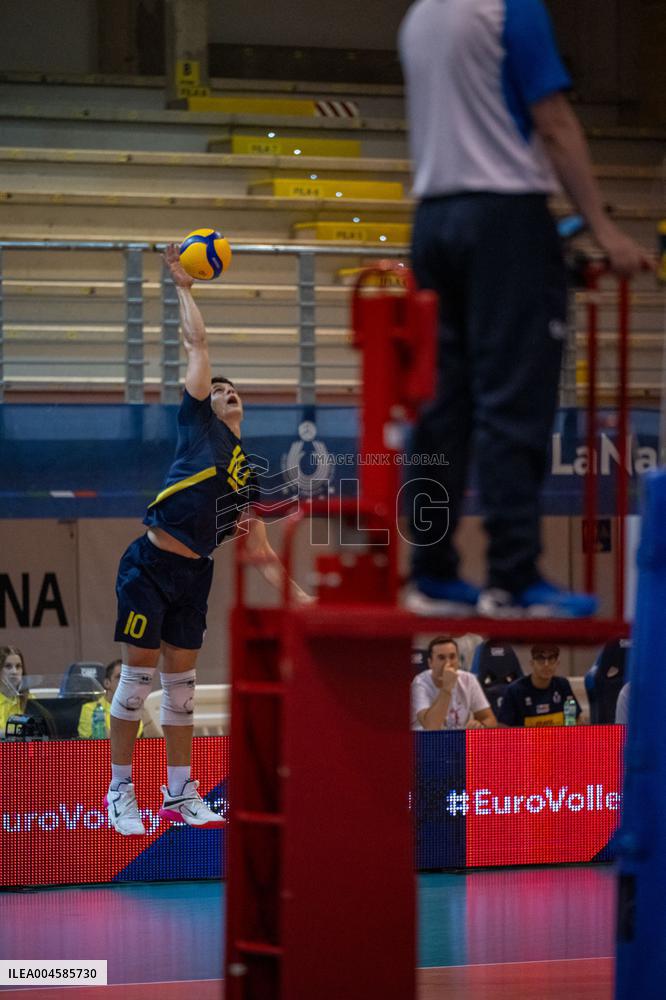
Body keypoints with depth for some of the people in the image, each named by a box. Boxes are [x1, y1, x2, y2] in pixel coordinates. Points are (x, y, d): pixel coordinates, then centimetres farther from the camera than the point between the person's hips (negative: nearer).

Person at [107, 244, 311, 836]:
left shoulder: (249, 476, 18)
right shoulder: (198, 424, 5)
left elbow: (261, 554, 19)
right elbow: (198, 344, 4)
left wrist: (298, 596, 13)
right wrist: (184, 286, 10)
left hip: (195, 574, 5)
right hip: (151, 564, -5)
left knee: (182, 677, 8)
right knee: (140, 671, -5)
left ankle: (180, 795, 11)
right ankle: (120, 792, -1)